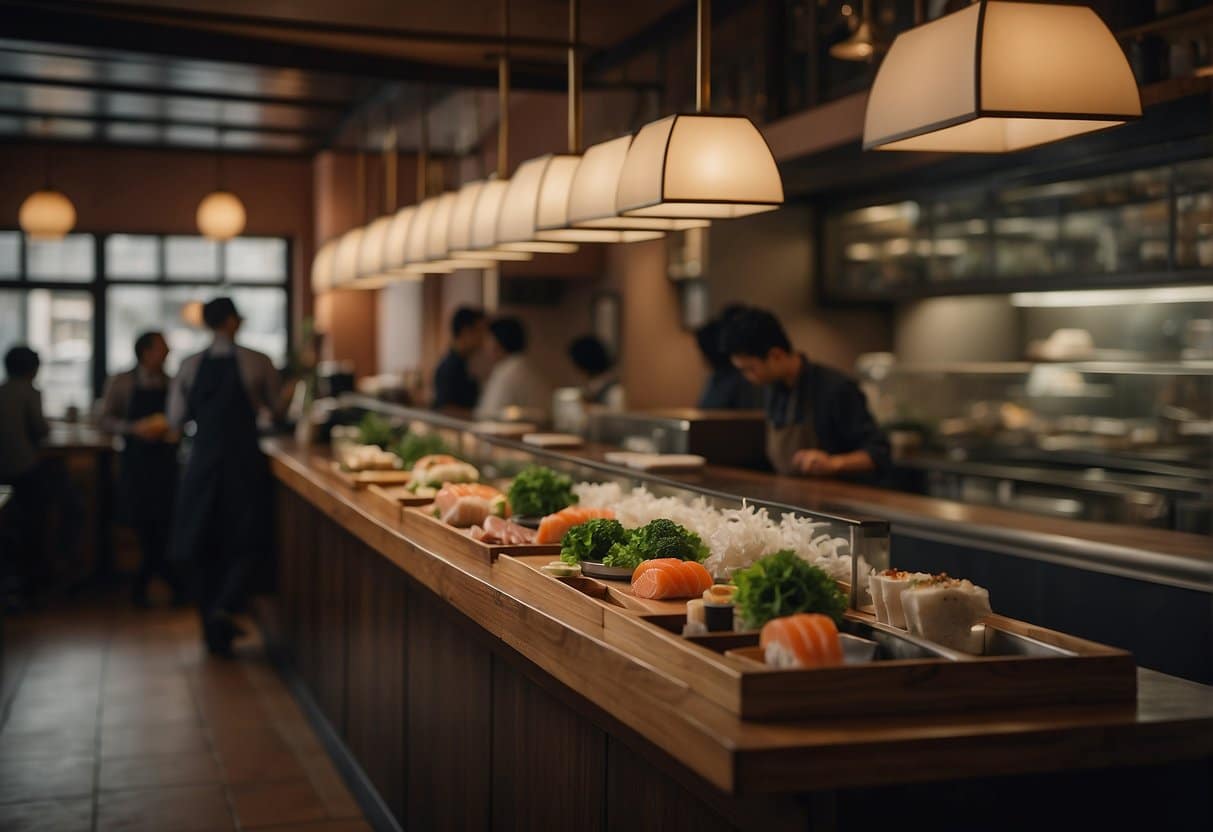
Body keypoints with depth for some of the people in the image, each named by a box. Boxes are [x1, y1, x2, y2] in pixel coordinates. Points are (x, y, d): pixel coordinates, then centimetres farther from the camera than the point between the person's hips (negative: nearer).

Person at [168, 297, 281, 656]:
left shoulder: (190, 365, 0)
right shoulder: (257, 362, -7)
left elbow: (176, 419, 2)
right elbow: (275, 409, 5)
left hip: (203, 461, 3)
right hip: (244, 458, -3)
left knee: (205, 545, 13)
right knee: (247, 541, 10)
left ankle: (215, 633, 19)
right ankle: (225, 605, -14)